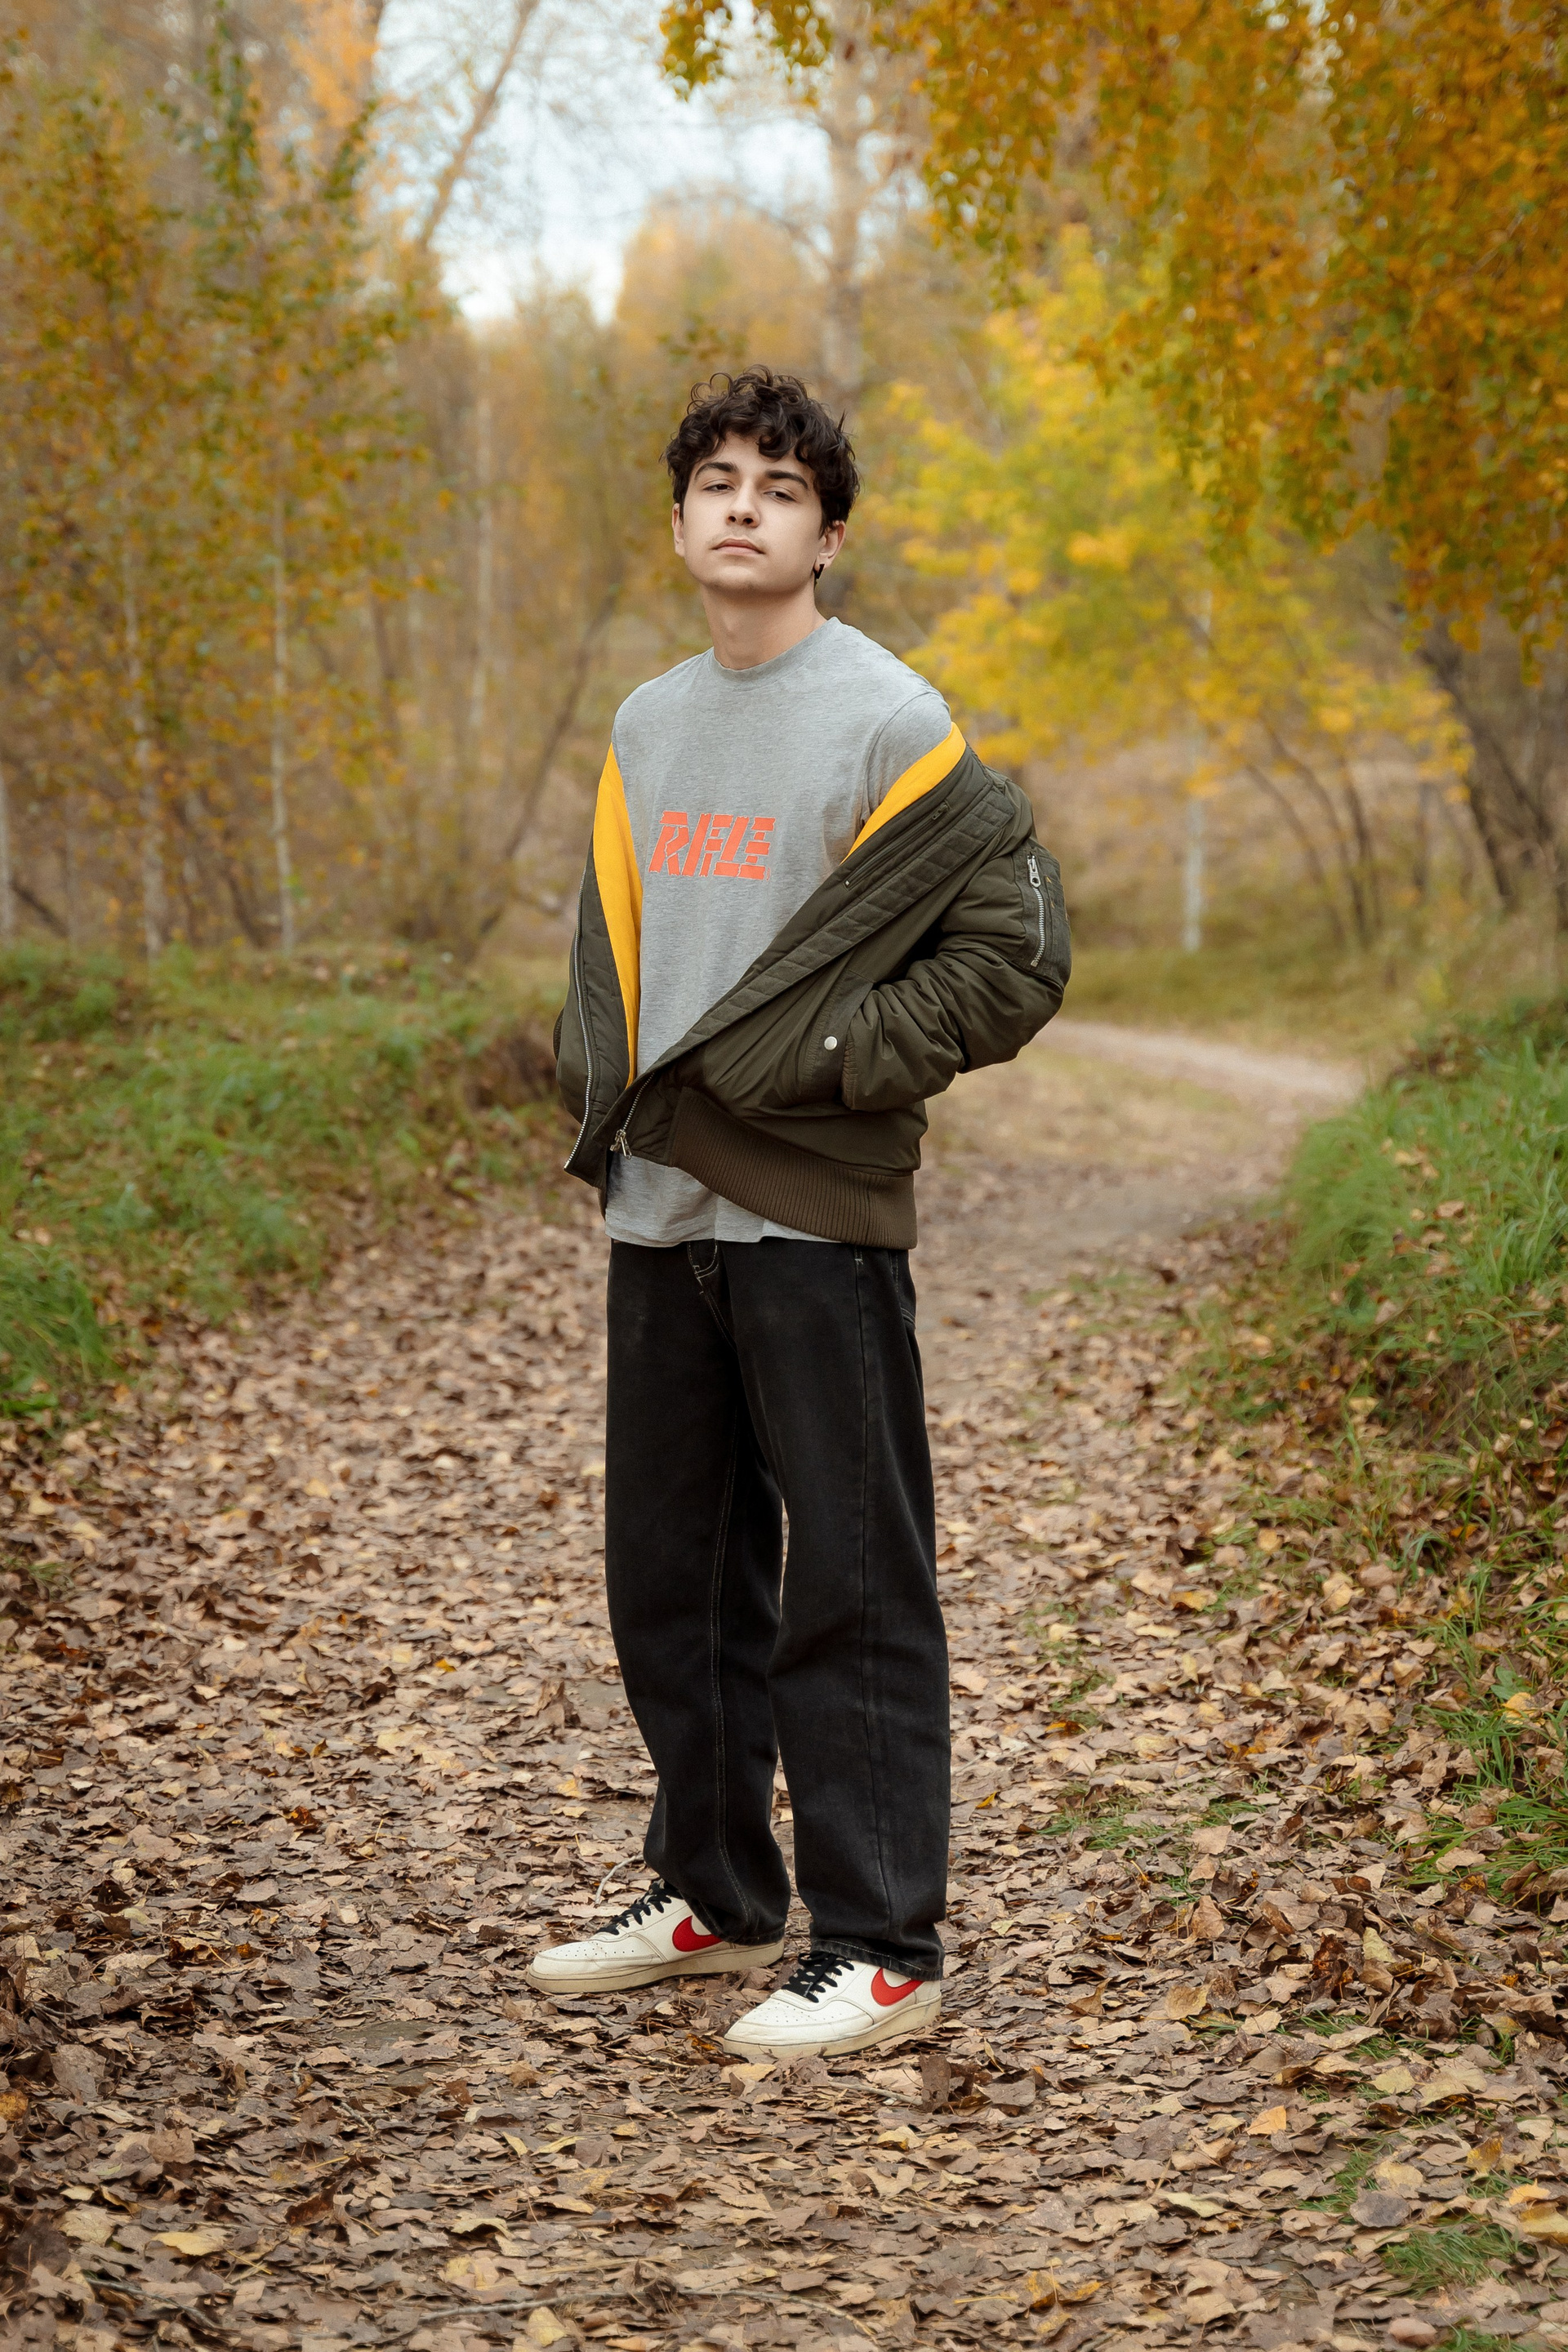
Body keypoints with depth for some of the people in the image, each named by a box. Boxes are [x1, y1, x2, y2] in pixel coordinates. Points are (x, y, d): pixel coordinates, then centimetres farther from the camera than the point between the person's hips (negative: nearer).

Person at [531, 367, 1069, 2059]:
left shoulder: (889, 721, -6)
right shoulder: (646, 727, 15)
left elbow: (1013, 960, -9)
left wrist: (815, 1066, -15)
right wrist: (600, 1082, 7)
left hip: (814, 1218, -7)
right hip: (658, 1218, 7)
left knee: (849, 1590, -2)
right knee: (670, 1578, 14)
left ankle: (877, 1947, 6)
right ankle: (713, 1894, 28)